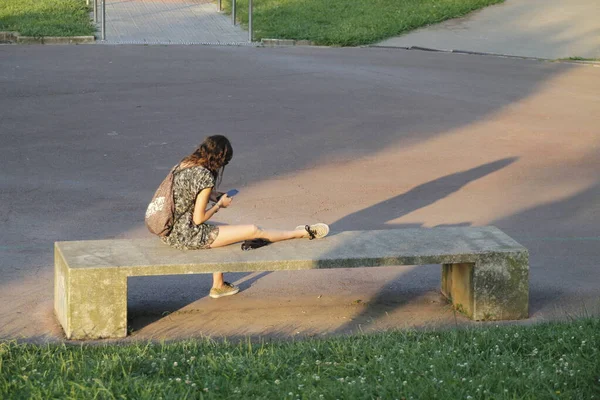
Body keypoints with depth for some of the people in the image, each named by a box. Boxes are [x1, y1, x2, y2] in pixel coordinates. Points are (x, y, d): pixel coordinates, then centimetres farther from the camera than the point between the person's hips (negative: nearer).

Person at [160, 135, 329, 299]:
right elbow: (199, 219, -18)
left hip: (171, 233, 9)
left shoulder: (184, 164, 4)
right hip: (188, 236, -9)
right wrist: (220, 204, -3)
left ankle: (218, 286, 37)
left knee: (222, 230, 34)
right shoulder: (205, 176, -20)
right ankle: (305, 233, 14)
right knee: (254, 231, -1)